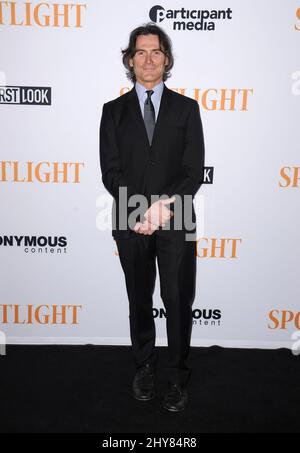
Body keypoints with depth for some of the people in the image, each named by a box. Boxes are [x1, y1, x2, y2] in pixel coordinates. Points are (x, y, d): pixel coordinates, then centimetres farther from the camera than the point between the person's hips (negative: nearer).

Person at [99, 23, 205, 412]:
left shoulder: (186, 108, 6)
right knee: (139, 301, 13)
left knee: (179, 302, 3)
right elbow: (111, 171, -1)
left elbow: (195, 171, -2)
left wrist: (166, 204, -16)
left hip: (177, 223, -1)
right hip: (131, 223, 1)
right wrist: (140, 211, -14)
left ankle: (178, 376, 20)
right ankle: (145, 367, 31)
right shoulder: (114, 111, 8)